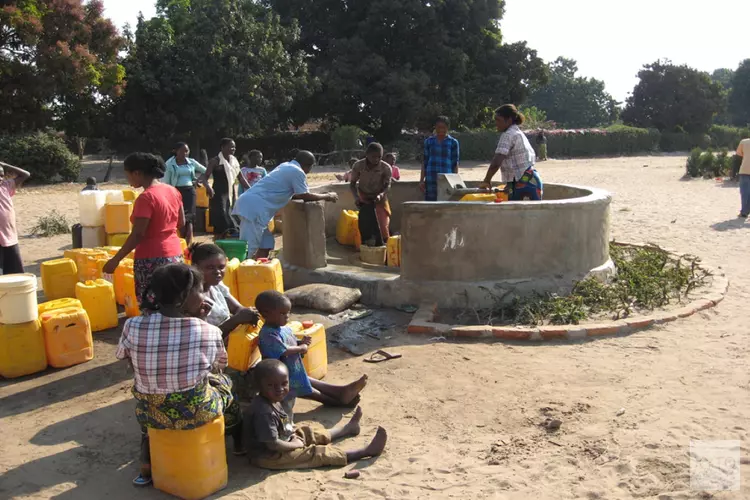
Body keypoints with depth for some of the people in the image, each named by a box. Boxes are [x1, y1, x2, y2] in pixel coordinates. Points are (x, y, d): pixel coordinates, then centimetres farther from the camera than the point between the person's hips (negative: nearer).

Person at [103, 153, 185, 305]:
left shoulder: (145, 198, -16)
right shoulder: (173, 191, 6)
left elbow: (137, 235, -17)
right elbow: (181, 224, 15)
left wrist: (115, 259, -11)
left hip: (152, 259, -8)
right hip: (175, 254, 8)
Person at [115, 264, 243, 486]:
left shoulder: (132, 327, -16)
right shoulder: (210, 332, -19)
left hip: (151, 413, 2)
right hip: (198, 412, -2)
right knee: (224, 382, 32)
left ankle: (147, 466, 35)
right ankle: (238, 445, 55)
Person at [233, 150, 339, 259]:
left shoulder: (285, 166, 23)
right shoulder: (298, 172, -6)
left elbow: (287, 194, 31)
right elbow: (306, 196, 0)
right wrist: (326, 196, 15)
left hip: (250, 203, 10)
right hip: (254, 206, -10)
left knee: (266, 244, 16)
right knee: (248, 249, -10)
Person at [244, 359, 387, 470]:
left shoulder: (271, 401, -1)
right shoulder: (264, 412, -32)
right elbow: (273, 444, -31)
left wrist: (293, 433, 1)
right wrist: (296, 444, -17)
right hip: (269, 456, -10)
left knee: (311, 433, 20)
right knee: (318, 453, -9)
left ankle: (348, 428, 41)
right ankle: (366, 451, -8)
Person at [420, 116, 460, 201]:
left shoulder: (453, 142, 3)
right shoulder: (429, 141, 9)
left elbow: (455, 164, 3)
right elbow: (424, 162, 11)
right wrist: (421, 180, 6)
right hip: (431, 179, 2)